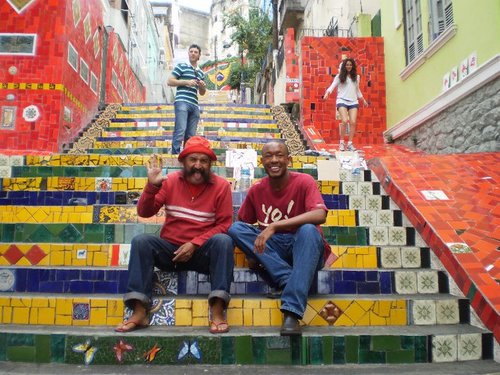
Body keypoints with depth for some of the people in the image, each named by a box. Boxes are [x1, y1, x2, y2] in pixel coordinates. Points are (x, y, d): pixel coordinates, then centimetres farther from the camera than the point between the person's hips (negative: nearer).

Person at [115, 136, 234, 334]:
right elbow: (144, 212, 1)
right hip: (170, 250, 2)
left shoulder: (221, 185, -2)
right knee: (141, 241, -22)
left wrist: (195, 244, -17)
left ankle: (217, 310, -32)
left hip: (204, 252, -2)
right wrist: (152, 186, -17)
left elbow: (224, 224, -6)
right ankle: (139, 311, -25)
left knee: (224, 241, -30)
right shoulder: (171, 181, 3)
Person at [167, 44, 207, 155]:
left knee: (191, 135, 3)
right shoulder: (181, 66, 8)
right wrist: (186, 82, -8)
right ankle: (175, 155, -19)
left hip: (194, 105, 6)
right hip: (182, 102, -6)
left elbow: (202, 93, 29)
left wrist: (203, 86, 6)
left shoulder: (201, 73, 24)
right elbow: (169, 81, 1)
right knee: (180, 131, -19)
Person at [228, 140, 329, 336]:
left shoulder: (304, 181, -12)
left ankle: (292, 312, -38)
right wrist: (252, 249, -10)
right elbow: (242, 224, 9)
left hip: (303, 248, -3)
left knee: (308, 230, -36)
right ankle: (289, 279, -26)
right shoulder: (256, 190, 0)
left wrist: (274, 226, -36)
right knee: (235, 229, -16)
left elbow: (320, 215, -30)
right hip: (272, 249, 4)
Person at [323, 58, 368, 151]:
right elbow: (332, 86, -6)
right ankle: (341, 142, -4)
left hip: (353, 101, 4)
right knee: (344, 121, -20)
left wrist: (363, 100, 27)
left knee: (353, 122, -9)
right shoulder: (339, 76, 4)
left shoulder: (356, 77, 15)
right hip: (342, 101, -4)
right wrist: (327, 93, -26)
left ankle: (350, 143, -1)